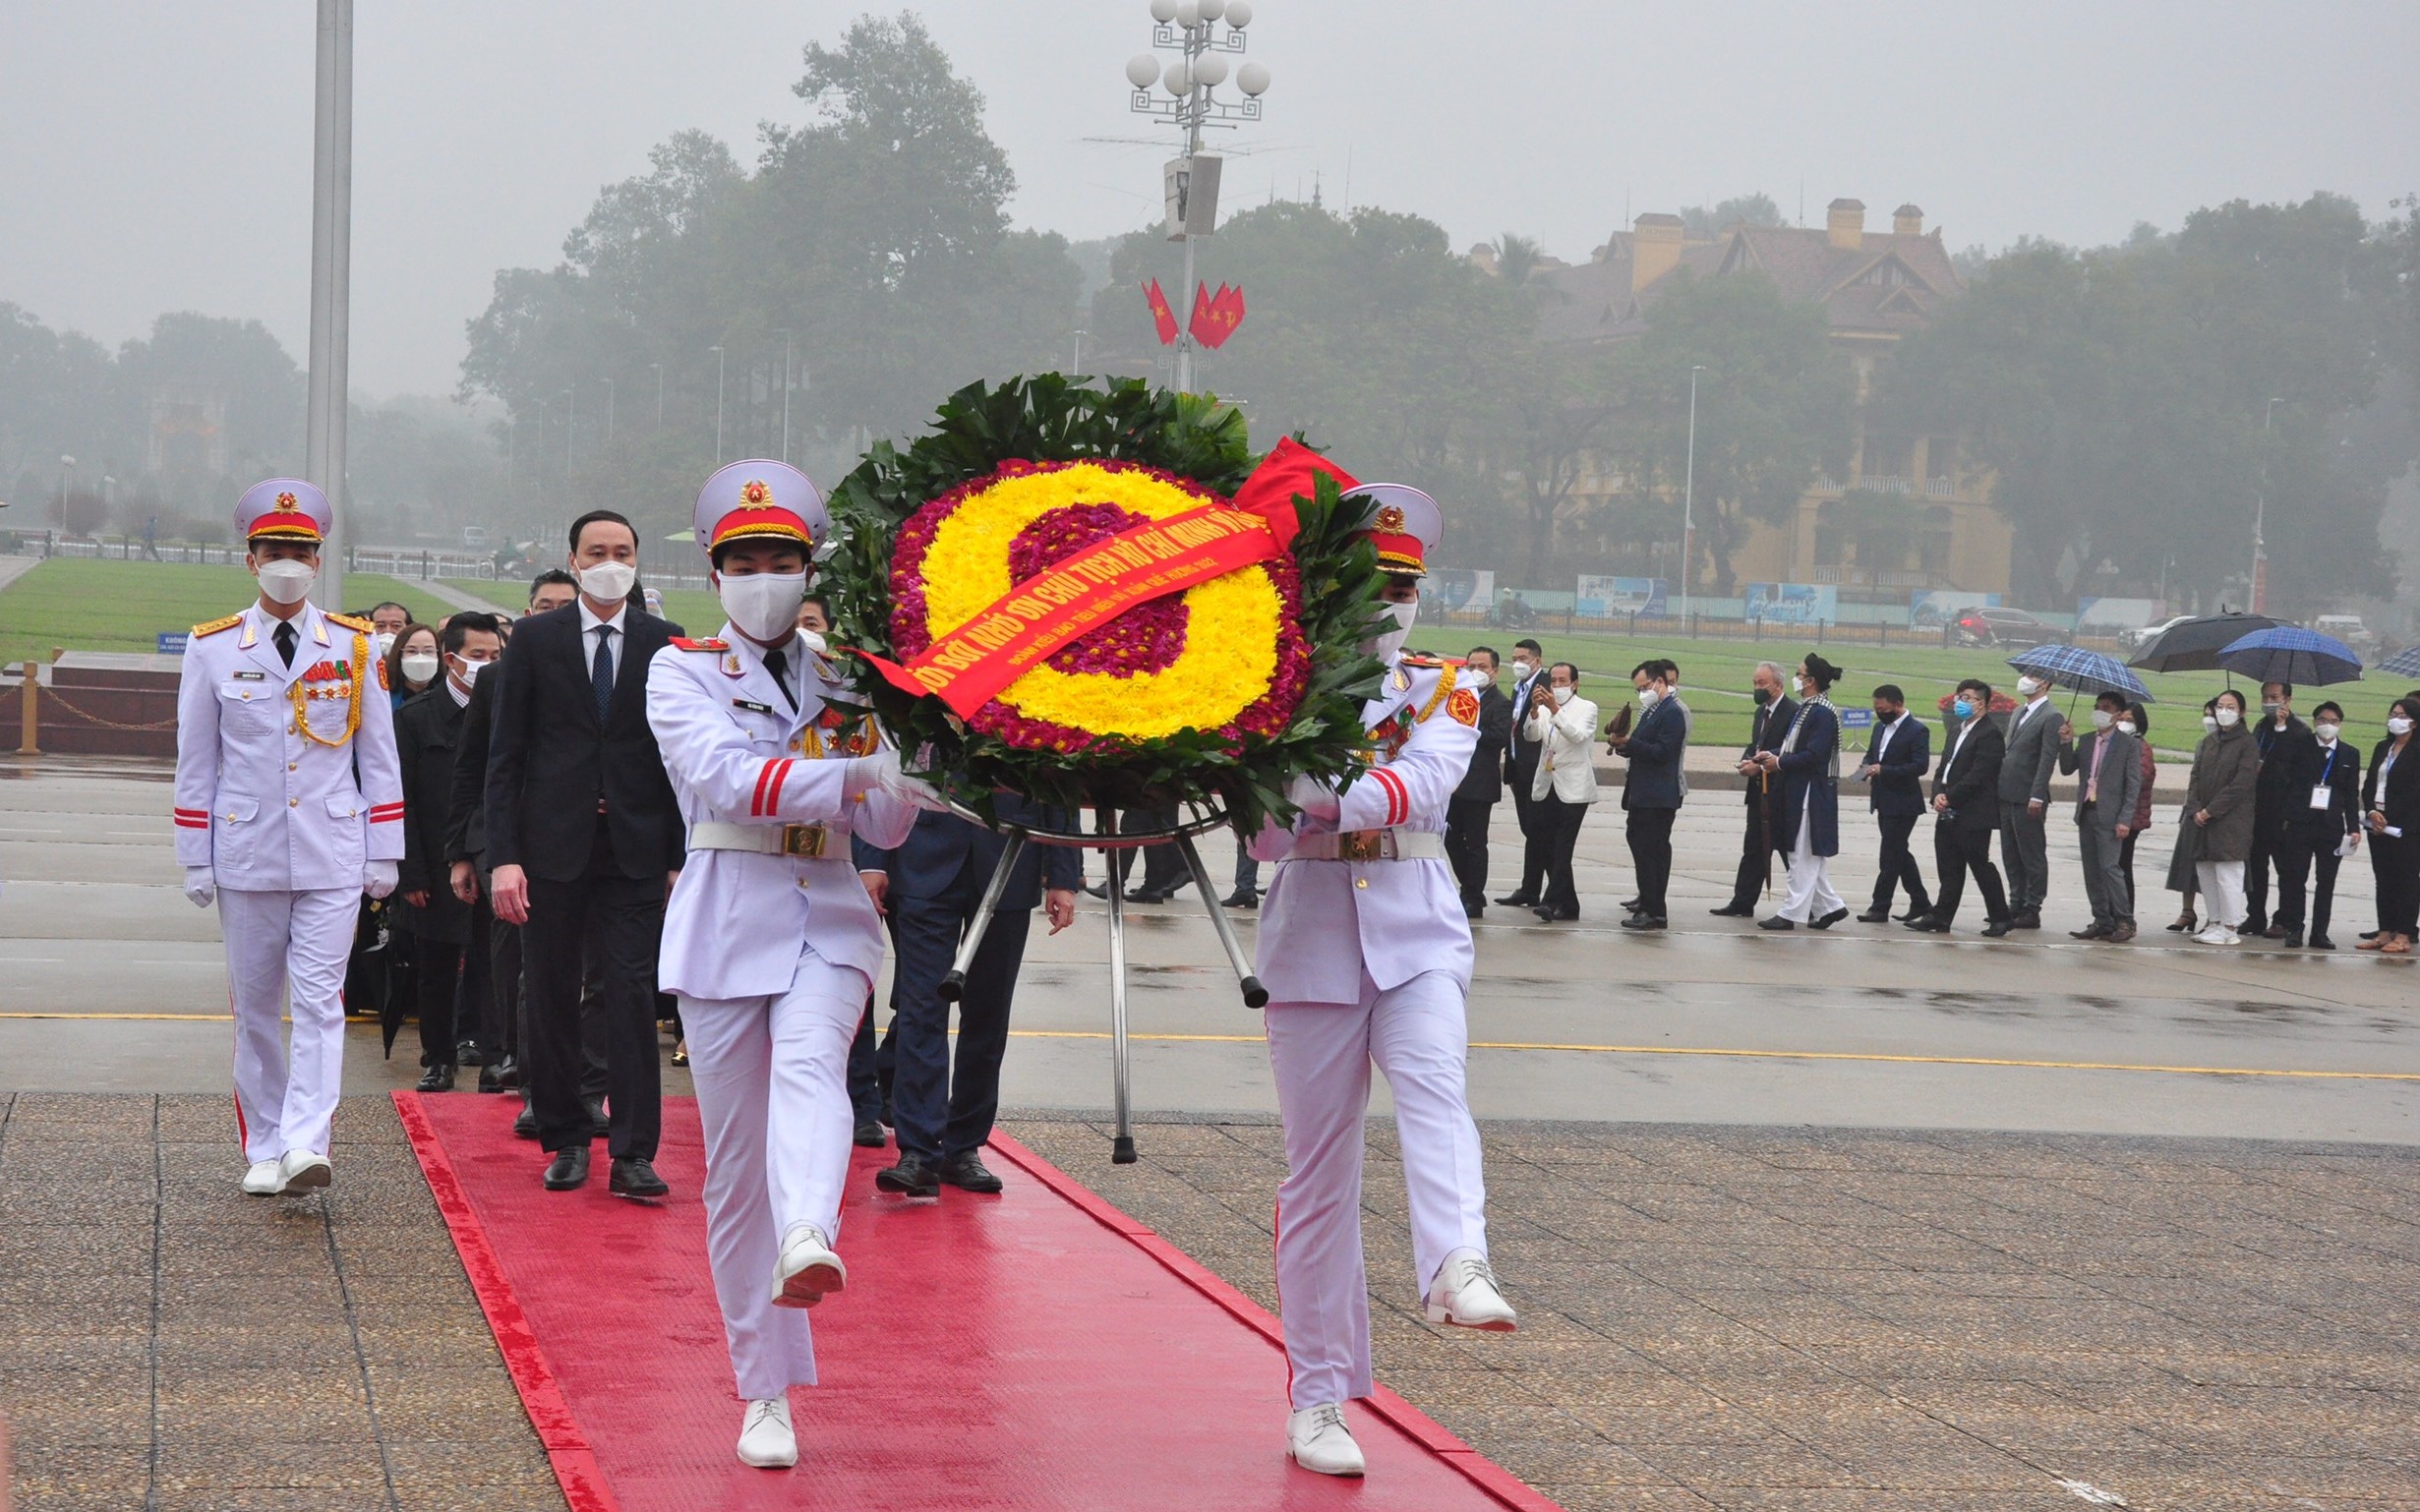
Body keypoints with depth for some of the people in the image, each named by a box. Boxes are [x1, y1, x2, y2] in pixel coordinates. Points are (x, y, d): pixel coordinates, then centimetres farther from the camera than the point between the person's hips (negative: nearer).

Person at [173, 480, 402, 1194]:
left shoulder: (355, 646, 4)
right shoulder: (212, 648, 3)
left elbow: (379, 756, 7)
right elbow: (195, 762, 6)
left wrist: (384, 853, 4)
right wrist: (195, 859, 3)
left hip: (332, 853, -1)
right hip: (246, 854, 1)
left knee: (319, 999, -10)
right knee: (255, 1005, 6)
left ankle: (305, 1144, -17)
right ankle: (264, 1149, 14)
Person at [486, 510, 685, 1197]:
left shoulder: (665, 645, 6)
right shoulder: (534, 640, 4)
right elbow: (504, 755, 2)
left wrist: (682, 857, 1)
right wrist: (504, 856, -7)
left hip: (634, 851, 0)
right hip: (552, 849, 0)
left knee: (632, 998, -6)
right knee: (551, 1001, 5)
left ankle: (634, 1153, -5)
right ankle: (566, 1139, 17)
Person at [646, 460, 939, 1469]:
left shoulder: (840, 681, 14)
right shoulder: (683, 673, 5)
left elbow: (884, 827, 12)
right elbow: (727, 778, -14)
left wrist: (909, 778, -9)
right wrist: (848, 777, -24)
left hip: (829, 914, 1)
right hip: (727, 921, -1)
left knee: (810, 1060, -32)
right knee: (737, 1165, 1)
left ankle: (807, 1245, -58)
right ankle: (767, 1392, 10)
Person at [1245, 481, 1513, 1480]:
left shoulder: (1443, 689, 8)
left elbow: (1427, 778, -13)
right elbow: (1264, 833, -1)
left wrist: (1329, 799, -30)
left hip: (1417, 929, 1)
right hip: (1313, 936, 0)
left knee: (1432, 1081, -29)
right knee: (1318, 1167, 2)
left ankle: (1455, 1268, -50)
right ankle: (1318, 1398, 7)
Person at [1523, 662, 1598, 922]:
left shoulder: (1586, 708, 1)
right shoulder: (1544, 709, 12)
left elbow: (1578, 735, -17)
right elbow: (1532, 735, -4)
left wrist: (1555, 710, -28)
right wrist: (1534, 710, -21)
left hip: (1572, 790, -5)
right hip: (1546, 789, 5)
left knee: (1562, 849, -12)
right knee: (1550, 850, 5)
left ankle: (1552, 902, -17)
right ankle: (1568, 905, 13)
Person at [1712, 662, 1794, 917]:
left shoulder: (1793, 712, -14)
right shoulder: (1761, 712, 15)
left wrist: (1759, 766, -21)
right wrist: (1747, 761, 0)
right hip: (1759, 791, 8)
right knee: (1753, 848, 9)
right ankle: (1742, 903, 12)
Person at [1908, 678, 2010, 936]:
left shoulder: (1990, 734, -12)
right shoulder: (1957, 732, 18)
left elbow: (1977, 775, -19)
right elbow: (1943, 768, 16)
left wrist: (1949, 798, -17)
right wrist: (1938, 794, -3)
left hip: (1973, 816, -8)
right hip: (1948, 815, 9)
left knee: (1981, 867, -2)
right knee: (1948, 868, 9)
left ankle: (2000, 918, 7)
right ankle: (1940, 917, 12)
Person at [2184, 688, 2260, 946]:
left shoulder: (2247, 744, -5)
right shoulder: (2208, 742, 15)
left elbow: (2241, 785, -11)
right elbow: (2196, 777, 12)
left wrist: (2210, 811, -13)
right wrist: (2194, 810, -3)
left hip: (2231, 821, -7)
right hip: (2204, 819, 7)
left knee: (2227, 873, -8)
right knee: (2205, 871, 8)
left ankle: (2229, 928, -5)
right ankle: (2216, 922, 16)